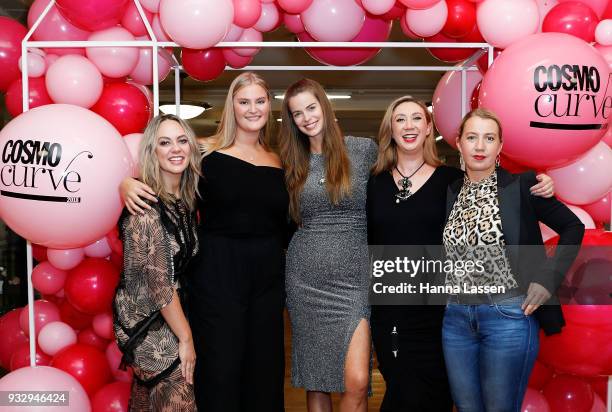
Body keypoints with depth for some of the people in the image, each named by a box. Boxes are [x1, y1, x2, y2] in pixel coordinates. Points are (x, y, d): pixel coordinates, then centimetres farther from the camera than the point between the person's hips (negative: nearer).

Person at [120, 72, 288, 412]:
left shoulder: (276, 161, 8)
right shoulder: (207, 151, -4)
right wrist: (126, 183, -21)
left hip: (267, 273, 4)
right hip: (217, 271, -4)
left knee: (264, 368, 12)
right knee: (219, 369, 3)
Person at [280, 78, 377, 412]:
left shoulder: (365, 149, 1)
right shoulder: (293, 162, 8)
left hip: (353, 279, -2)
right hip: (305, 279, 2)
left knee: (356, 382, -12)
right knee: (314, 380, 9)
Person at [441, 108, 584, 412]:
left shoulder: (521, 186, -5)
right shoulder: (450, 192, 6)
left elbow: (573, 227, 1)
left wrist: (548, 279, -8)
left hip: (508, 315, -3)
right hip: (455, 317, 4)